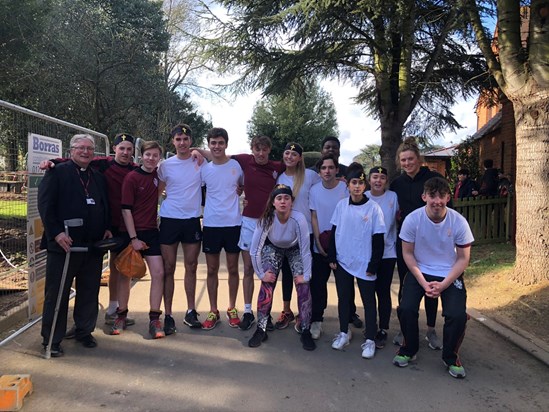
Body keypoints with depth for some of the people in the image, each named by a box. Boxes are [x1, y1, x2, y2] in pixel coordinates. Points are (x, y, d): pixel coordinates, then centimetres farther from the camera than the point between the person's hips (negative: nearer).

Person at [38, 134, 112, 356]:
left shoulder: (99, 178, 16)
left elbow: (105, 207, 21)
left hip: (93, 245, 5)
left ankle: (84, 331, 29)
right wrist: (56, 232, -18)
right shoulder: (57, 172, -1)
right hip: (64, 244, -5)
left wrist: (107, 229, 5)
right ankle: (51, 339, 17)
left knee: (89, 292, 13)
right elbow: (45, 204, -9)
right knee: (56, 294, 5)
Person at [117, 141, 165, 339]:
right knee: (125, 274, 7)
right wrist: (133, 238, -14)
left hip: (151, 231, 3)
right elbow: (126, 209, -10)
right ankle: (121, 316, 23)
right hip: (130, 232, -3)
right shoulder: (131, 177, -8)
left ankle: (154, 319, 0)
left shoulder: (157, 175, 4)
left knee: (158, 273, -7)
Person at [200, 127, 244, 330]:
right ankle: (213, 311, 20)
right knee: (212, 270, 8)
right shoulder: (204, 169, 1)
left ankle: (232, 309, 23)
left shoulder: (237, 165, -1)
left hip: (233, 223, -1)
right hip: (211, 224, 1)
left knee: (233, 269, 8)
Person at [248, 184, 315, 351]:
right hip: (273, 247, 1)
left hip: (295, 249, 0)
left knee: (303, 288, -13)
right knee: (266, 287, -12)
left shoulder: (299, 219, -36)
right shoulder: (266, 219, -32)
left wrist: (305, 276, -20)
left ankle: (305, 331, 4)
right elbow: (255, 251, -22)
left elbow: (305, 250, -26)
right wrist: (261, 274, -17)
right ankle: (261, 330, 5)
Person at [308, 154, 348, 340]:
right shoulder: (314, 190, 0)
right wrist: (318, 242, -6)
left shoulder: (346, 189, -7)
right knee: (317, 283, 4)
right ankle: (316, 320, 18)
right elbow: (314, 217, 3)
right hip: (320, 246, 2)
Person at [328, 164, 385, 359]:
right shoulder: (341, 205, 0)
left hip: (364, 264, -3)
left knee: (369, 301, 7)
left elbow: (378, 240, -7)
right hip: (343, 262, 3)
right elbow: (334, 232, 6)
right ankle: (344, 332, 32)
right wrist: (332, 257, 4)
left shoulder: (373, 208, -9)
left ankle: (370, 339, 19)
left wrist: (374, 265, -8)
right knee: (343, 298, 15)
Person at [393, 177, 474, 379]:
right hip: (419, 272, 0)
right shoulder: (412, 219, -15)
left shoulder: (459, 222, -15)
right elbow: (407, 253, -5)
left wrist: (443, 284, -16)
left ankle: (450, 357, 14)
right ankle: (409, 349, 13)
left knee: (457, 315, -17)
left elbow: (463, 258, -6)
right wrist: (423, 282, -14)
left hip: (450, 275, 0)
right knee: (406, 308, -17)